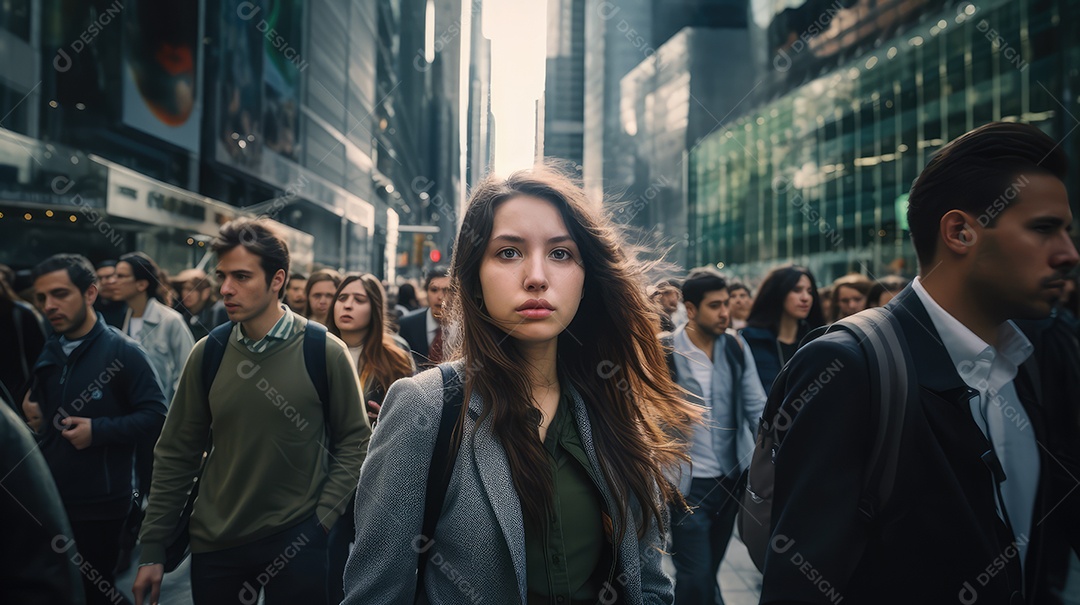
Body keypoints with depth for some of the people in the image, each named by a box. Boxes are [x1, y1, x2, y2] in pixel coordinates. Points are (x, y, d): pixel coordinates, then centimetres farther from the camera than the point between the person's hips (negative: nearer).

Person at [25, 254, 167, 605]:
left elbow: (155, 418, -16)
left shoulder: (122, 352, -13)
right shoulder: (48, 353, 10)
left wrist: (98, 430, -22)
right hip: (50, 498, 7)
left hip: (100, 504, -6)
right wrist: (31, 411, 3)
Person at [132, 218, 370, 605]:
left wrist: (322, 520, -10)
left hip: (296, 540, -2)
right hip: (215, 543, 3)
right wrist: (152, 549, 2)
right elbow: (176, 454, 1)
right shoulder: (207, 353, -3)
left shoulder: (324, 352, -11)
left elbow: (354, 441, -4)